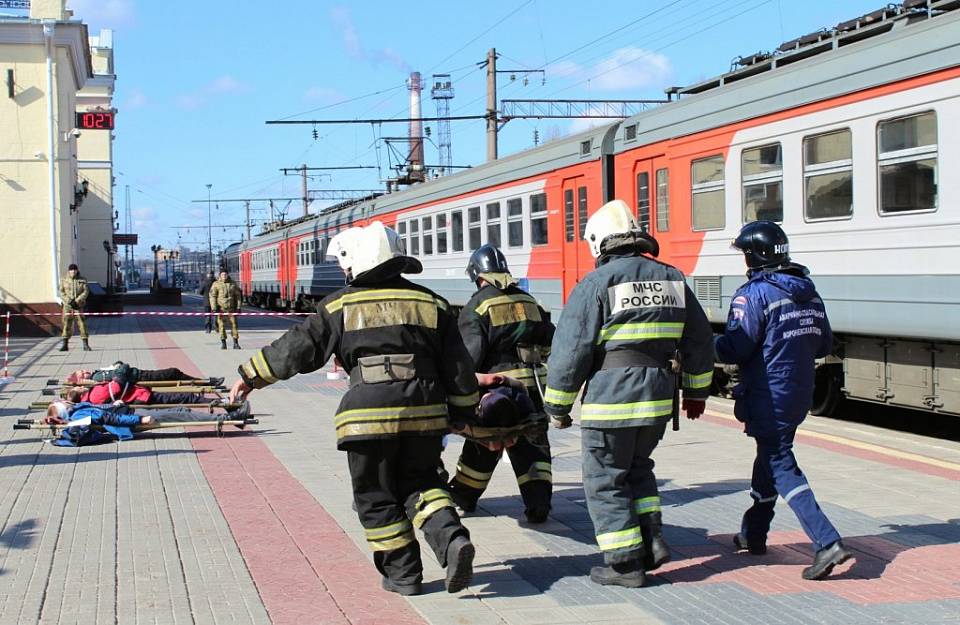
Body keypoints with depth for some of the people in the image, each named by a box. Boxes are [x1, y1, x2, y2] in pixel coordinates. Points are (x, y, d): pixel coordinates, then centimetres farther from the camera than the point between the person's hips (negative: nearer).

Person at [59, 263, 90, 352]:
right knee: (67, 324, 1)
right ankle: (65, 345, 6)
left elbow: (86, 292, -4)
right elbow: (61, 292, 0)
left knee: (82, 324, -6)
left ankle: (86, 345, -4)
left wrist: (76, 301, -14)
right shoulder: (64, 280, 4)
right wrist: (69, 301, -13)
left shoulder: (82, 280, 2)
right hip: (67, 305, 1)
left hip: (79, 305, -1)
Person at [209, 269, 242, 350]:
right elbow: (212, 296, -2)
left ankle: (236, 343, 3)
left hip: (231, 308, 1)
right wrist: (214, 308, -11)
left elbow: (237, 296, 12)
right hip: (221, 308, -1)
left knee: (234, 324, -2)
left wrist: (238, 307, 5)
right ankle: (223, 343, 8)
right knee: (221, 326, 0)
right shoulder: (216, 284, 2)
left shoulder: (233, 284, 9)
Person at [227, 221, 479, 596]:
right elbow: (458, 366, 13)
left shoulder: (340, 305, 5)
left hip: (369, 414, -3)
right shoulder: (430, 303, 12)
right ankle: (452, 538, -6)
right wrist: (463, 414, 23)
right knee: (419, 484, 18)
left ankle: (402, 574, 15)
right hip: (424, 412, 3)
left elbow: (296, 349, 9)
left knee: (377, 497, 12)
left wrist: (250, 378, 21)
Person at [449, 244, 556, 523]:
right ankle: (538, 502, -1)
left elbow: (470, 354, -14)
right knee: (533, 446, 8)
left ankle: (462, 496, 26)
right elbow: (551, 341, 13)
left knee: (483, 447, 11)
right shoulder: (529, 302, 11)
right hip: (531, 387, 3)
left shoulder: (476, 306, -5)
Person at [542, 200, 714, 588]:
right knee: (637, 469, 25)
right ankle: (652, 541, 16)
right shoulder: (671, 278, 9)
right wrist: (697, 391, 27)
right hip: (659, 398, 6)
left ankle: (626, 564, 6)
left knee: (605, 481, 6)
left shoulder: (597, 283, -9)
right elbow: (699, 340, 16)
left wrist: (557, 406, 1)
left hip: (610, 399, -6)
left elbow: (569, 350, -9)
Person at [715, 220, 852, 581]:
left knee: (781, 467, -6)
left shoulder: (754, 294, -17)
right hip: (800, 395, 8)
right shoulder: (809, 294, 7)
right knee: (769, 458, 21)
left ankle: (827, 542, -17)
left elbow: (735, 349, -21)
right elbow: (824, 345, 13)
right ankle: (754, 533, 34)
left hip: (768, 397, -8)